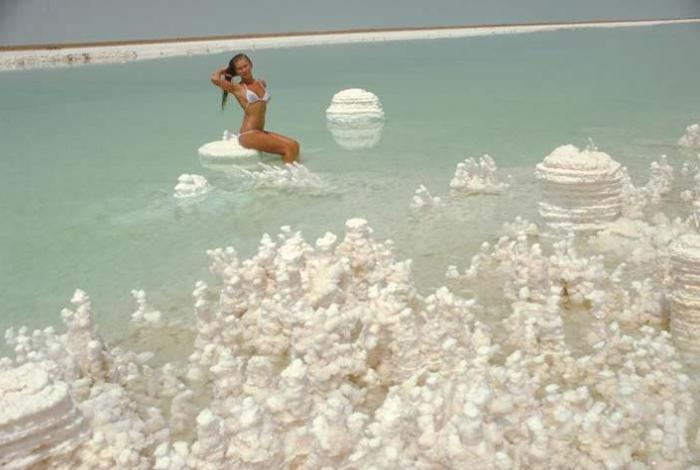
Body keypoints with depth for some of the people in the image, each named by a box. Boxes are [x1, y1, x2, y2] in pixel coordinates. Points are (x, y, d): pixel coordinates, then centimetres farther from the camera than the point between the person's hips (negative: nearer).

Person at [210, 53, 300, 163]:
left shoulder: (262, 84, 16)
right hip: (248, 135, -7)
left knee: (294, 145, -7)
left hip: (260, 133, 7)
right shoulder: (237, 88, 0)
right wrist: (223, 70, 4)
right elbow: (214, 78, -14)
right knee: (289, 147, -16)